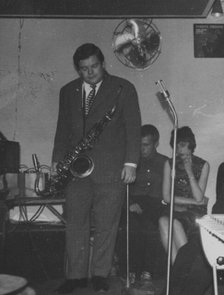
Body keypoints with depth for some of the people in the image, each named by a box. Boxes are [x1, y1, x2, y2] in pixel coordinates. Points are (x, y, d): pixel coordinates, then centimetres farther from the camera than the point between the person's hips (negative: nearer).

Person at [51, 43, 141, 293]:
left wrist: (130, 163, -7)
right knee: (74, 223, 4)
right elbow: (62, 130, 18)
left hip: (111, 169, -3)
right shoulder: (67, 91, 14)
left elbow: (133, 128, 0)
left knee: (106, 225, 2)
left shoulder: (123, 88, 3)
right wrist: (57, 160, 8)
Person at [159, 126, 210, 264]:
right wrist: (193, 201, -4)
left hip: (195, 213, -2)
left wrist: (189, 172, -13)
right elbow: (167, 197, 3)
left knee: (175, 223, -33)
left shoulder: (203, 165, 3)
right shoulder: (170, 164, 9)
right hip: (175, 210, 2)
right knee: (163, 221, -32)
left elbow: (199, 197, -7)